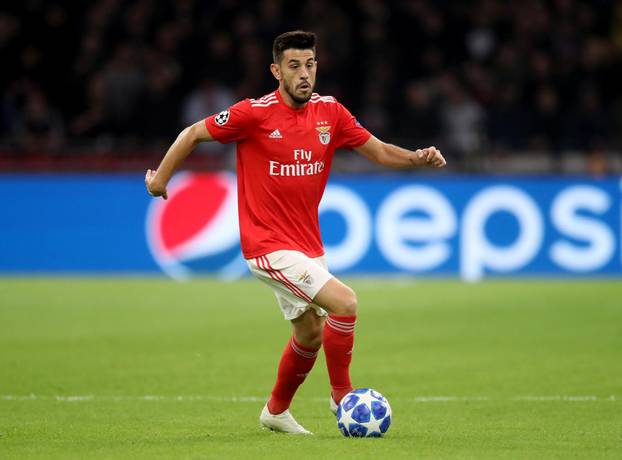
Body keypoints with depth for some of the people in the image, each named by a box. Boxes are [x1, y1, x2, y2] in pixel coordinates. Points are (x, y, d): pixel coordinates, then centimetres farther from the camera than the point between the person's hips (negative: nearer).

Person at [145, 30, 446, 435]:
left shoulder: (329, 112, 1)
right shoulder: (255, 113, -15)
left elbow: (379, 151, 5)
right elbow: (195, 133, -4)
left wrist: (419, 158, -13)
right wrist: (161, 176, 2)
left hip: (307, 245, 7)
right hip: (269, 245, -7)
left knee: (311, 332, 17)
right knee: (345, 302, -20)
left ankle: (277, 411, 39)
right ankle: (342, 395, -3)